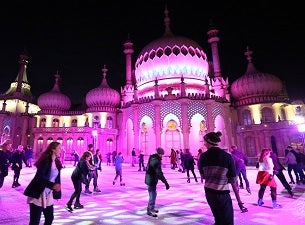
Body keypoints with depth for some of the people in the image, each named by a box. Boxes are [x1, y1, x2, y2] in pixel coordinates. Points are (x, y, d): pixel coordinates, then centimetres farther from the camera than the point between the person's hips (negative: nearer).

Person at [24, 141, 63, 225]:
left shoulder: (57, 163, 7)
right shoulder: (45, 160, -15)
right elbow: (40, 177, -24)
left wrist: (57, 190, 6)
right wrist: (52, 185, -34)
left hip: (49, 195, 7)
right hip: (38, 194, -7)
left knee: (50, 218, 13)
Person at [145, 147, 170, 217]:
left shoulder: (152, 158, 6)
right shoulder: (156, 161, -25)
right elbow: (159, 173, -29)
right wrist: (166, 182, -27)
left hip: (149, 179, 10)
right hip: (151, 180, -10)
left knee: (152, 194, 22)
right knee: (152, 195, 3)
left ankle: (151, 208, 36)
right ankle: (150, 210, 16)